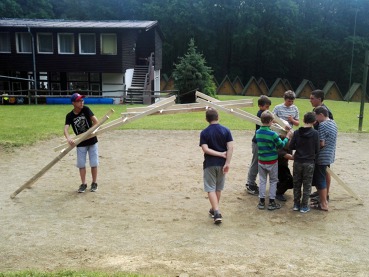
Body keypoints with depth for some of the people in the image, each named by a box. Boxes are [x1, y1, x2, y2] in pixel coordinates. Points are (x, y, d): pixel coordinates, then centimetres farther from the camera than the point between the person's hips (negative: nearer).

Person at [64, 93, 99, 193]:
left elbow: (95, 121, -16)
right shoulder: (70, 116, -8)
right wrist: (68, 138, -41)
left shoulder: (86, 109, -9)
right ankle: (83, 184, 20)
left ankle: (94, 183, 20)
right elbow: (66, 128, -21)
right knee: (81, 164, 5)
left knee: (94, 163, 4)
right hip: (80, 143, 1)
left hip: (92, 141, -1)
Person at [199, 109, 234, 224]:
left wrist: (220, 154, -10)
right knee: (218, 188, 18)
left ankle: (217, 213, -9)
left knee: (211, 188, 2)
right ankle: (214, 209, 32)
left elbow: (205, 149, -16)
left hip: (209, 164, -3)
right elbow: (230, 147, -11)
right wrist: (227, 163, -11)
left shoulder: (204, 132, -7)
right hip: (221, 163, 3)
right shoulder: (226, 130, -3)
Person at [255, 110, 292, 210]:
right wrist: (287, 137, 6)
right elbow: (281, 145, -10)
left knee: (262, 181, 13)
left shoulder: (257, 132, -4)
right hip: (272, 161, -4)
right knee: (273, 181, 12)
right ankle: (271, 202, 15)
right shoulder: (273, 134, -20)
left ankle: (261, 202, 16)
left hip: (261, 160, 4)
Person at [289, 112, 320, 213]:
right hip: (309, 163, -2)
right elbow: (317, 149, -8)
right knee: (307, 185, 9)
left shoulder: (297, 132, -6)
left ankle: (296, 204, 21)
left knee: (296, 184, 14)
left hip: (297, 162, 2)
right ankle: (304, 206, 14)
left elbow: (291, 147, -4)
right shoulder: (315, 133, -11)